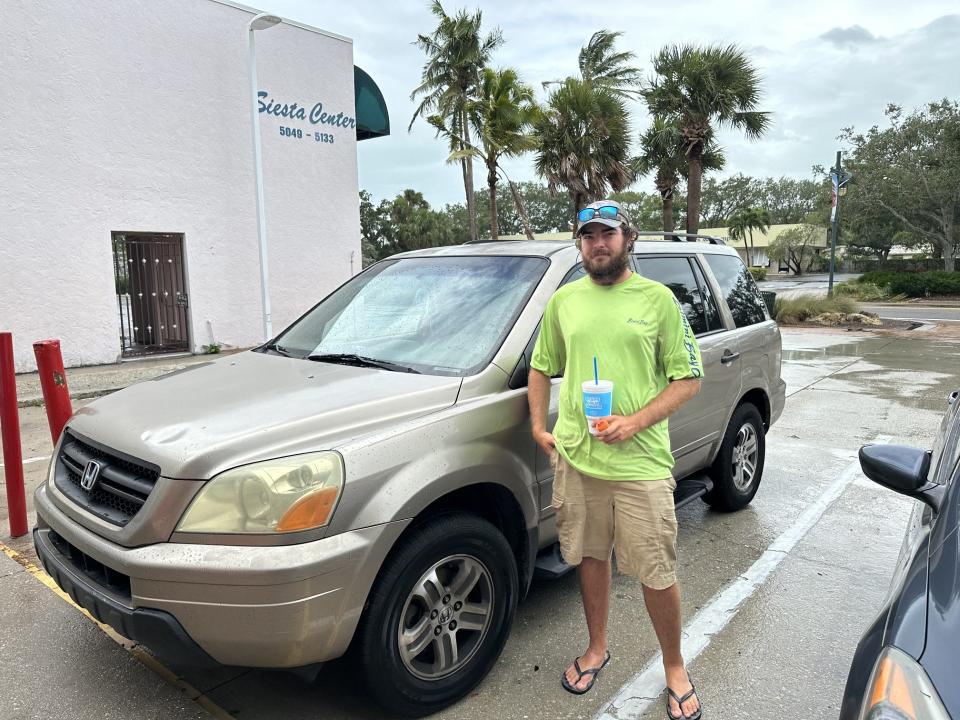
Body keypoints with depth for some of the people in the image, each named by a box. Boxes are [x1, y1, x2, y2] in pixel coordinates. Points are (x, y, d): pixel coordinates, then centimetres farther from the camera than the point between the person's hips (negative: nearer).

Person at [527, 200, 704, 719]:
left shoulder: (657, 299, -1)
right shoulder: (564, 300, 10)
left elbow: (688, 378, -2)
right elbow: (541, 367, 18)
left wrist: (635, 422, -14)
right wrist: (539, 428, 7)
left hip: (641, 463, -3)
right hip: (574, 458, 4)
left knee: (657, 575, 4)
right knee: (590, 556, 17)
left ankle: (675, 669, 29)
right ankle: (597, 648, 40)